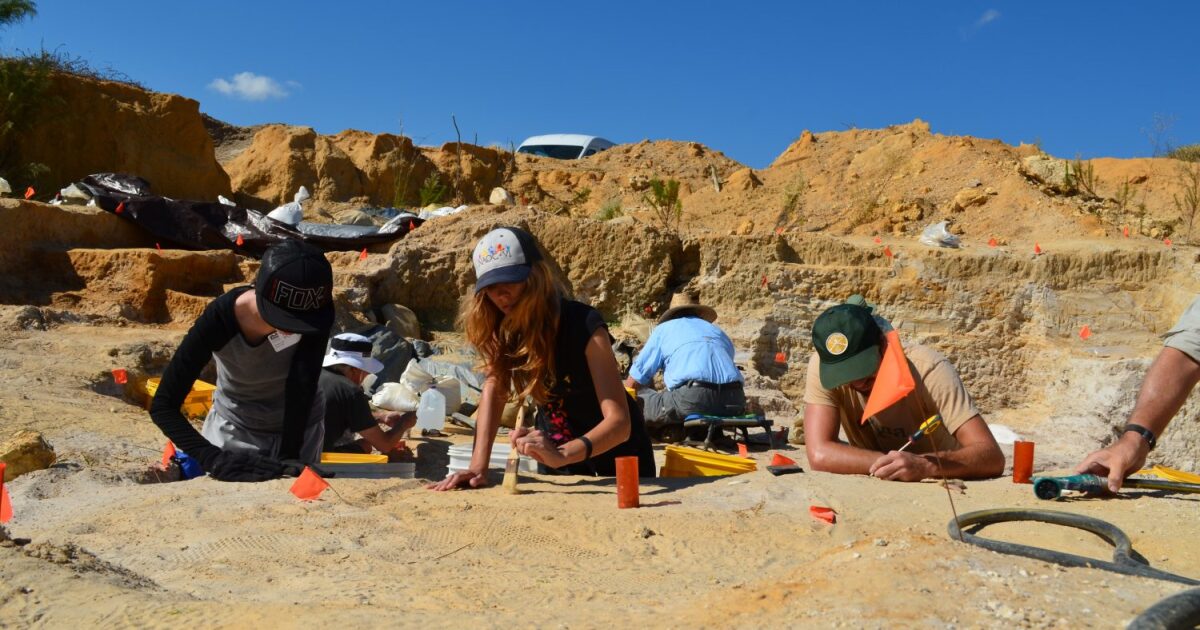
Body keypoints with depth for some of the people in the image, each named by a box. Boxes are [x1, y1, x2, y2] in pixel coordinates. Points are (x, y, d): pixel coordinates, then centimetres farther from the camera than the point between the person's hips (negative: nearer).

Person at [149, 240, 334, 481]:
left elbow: (302, 384, -29)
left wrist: (289, 455, -38)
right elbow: (162, 406, -29)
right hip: (235, 425, -1)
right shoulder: (219, 319, -31)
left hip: (299, 425, 1)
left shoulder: (315, 313, -30)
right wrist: (214, 458, -41)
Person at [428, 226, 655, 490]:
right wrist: (478, 467, -28)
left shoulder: (584, 326, -33)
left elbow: (619, 422, -38)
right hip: (554, 444, 3)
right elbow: (494, 388, -16)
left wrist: (562, 455, -54)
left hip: (613, 444, -3)